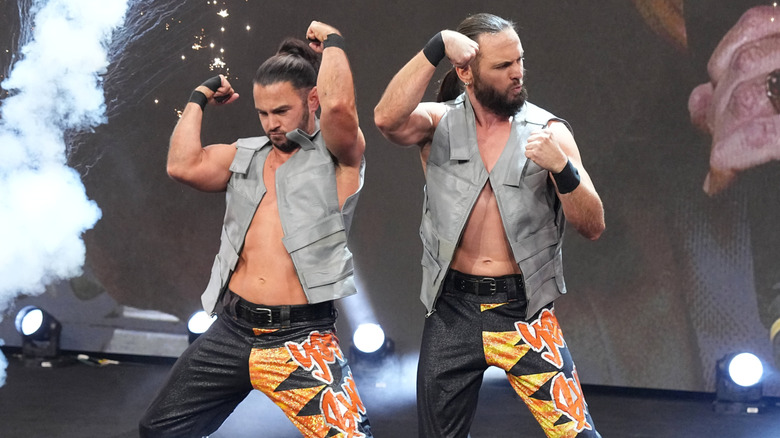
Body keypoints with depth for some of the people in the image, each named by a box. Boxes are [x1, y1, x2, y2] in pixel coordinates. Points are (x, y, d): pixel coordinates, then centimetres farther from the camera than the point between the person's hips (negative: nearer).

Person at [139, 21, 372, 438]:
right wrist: (198, 100, 11)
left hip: (300, 339, -5)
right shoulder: (246, 155, 14)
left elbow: (338, 105, -21)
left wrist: (332, 41, -5)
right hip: (231, 332, 5)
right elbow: (184, 166, 1)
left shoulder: (338, 155, -1)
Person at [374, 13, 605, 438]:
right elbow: (388, 119, -23)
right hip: (452, 310, 1)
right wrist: (437, 47, -24)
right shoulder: (439, 122, 0)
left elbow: (592, 226, -5)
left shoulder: (548, 131, 0)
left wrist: (562, 167, -21)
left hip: (523, 309, -1)